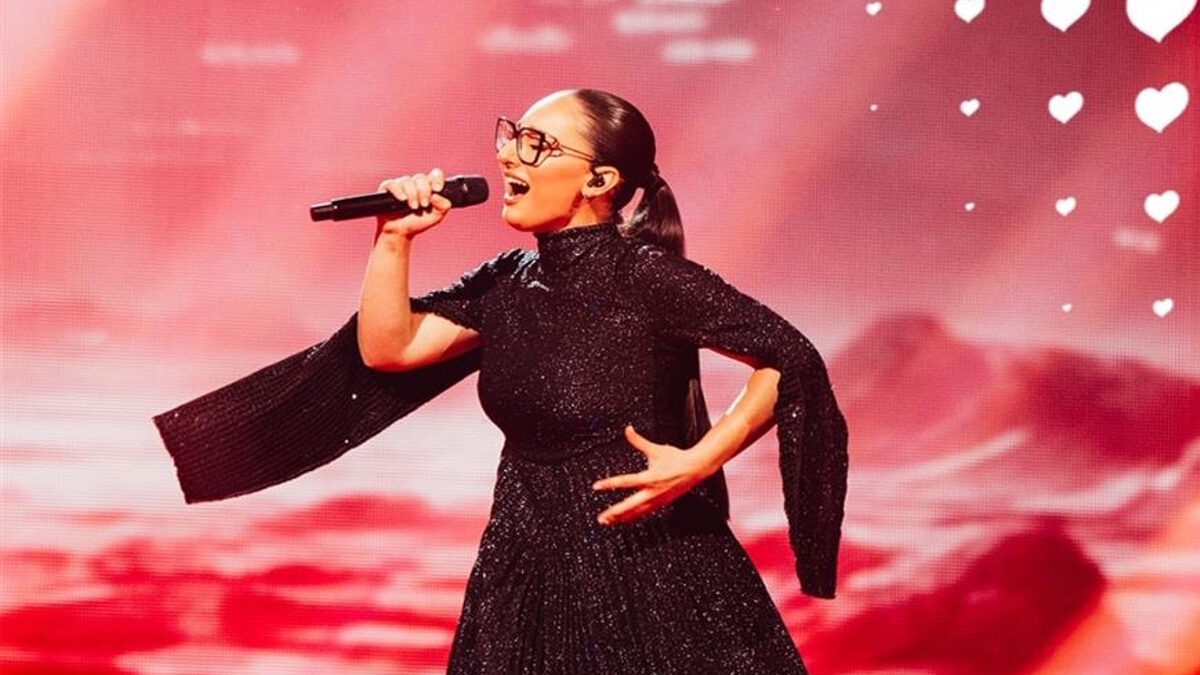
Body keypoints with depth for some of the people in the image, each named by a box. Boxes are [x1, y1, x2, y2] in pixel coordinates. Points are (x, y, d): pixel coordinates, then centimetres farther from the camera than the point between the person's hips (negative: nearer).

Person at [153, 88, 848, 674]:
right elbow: (387, 349, 2)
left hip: (649, 571, -6)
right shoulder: (508, 281, 5)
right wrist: (394, 238, -6)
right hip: (527, 568, 6)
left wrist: (698, 463, -22)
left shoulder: (647, 275, -15)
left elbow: (791, 359, -15)